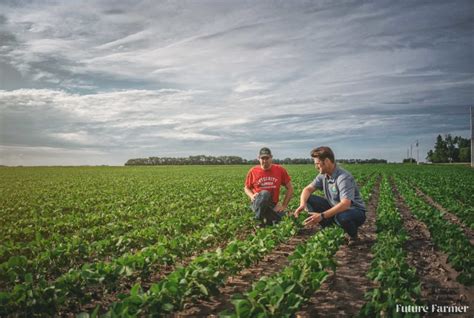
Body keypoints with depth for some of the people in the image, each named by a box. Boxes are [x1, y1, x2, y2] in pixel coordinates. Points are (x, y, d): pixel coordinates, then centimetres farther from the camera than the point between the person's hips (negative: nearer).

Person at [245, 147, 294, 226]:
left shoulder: (280, 170, -1)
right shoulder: (253, 171, -2)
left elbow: (290, 188, 5)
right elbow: (246, 188, 12)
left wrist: (284, 206, -3)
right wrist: (252, 196, -11)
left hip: (273, 205, 2)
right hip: (258, 204, -2)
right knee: (264, 193, -37)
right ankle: (258, 219, -17)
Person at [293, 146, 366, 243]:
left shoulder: (344, 178, -29)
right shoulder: (323, 175, -4)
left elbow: (345, 204, -39)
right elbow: (308, 189, 0)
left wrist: (322, 216, -45)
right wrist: (302, 204, -22)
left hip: (356, 211, -7)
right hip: (334, 208, 7)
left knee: (341, 216, -41)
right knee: (309, 200, -9)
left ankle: (353, 236, -6)